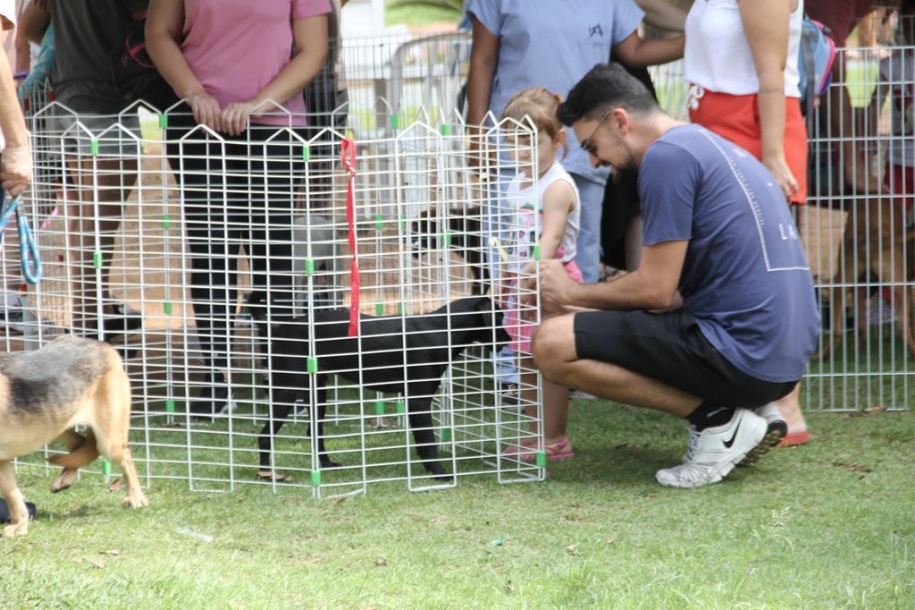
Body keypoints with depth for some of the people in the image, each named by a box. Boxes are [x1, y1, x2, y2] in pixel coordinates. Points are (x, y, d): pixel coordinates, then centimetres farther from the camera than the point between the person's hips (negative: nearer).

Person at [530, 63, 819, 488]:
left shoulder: (667, 156, -10)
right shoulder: (709, 145, 21)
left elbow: (657, 290, -12)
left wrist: (572, 292, 4)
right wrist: (585, 306, 20)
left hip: (740, 355, -10)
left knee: (553, 346, -12)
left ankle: (716, 420, -7)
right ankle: (738, 410, 10)